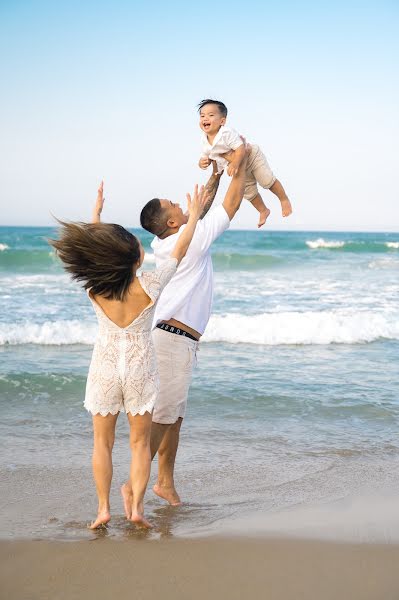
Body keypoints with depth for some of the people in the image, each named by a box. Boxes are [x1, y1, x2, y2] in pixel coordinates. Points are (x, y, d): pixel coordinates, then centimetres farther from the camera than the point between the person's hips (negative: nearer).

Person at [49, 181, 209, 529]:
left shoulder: (95, 287, -14)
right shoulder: (150, 286, -18)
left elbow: (90, 247, 5)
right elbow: (179, 250, -4)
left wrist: (97, 212, 18)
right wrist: (194, 215, 10)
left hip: (105, 367, 1)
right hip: (141, 367, -1)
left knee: (102, 441, 11)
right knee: (140, 441, 10)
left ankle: (103, 507, 9)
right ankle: (137, 506, 5)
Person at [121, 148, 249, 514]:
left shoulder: (169, 242, 11)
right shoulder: (192, 238, -12)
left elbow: (200, 210, 29)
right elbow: (231, 204, -4)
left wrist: (215, 178, 27)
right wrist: (241, 163, 7)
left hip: (175, 337, 10)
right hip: (176, 338, -10)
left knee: (175, 415, 13)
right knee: (163, 415, -9)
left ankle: (166, 482, 19)